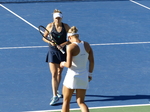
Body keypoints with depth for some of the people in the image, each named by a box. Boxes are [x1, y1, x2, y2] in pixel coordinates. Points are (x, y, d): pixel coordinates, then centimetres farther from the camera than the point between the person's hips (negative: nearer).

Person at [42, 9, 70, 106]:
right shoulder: (50, 26, -8)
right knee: (54, 74, -8)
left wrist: (64, 44, -18)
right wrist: (50, 42, -17)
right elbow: (44, 38, 3)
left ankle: (56, 91, 37)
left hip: (62, 51, 1)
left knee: (59, 73, 15)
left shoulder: (66, 26, -8)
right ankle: (55, 96, -6)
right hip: (52, 52, -1)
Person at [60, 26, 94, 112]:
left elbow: (69, 65, -19)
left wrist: (63, 64, 2)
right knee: (81, 102, 10)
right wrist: (90, 74, 15)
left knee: (66, 101, 12)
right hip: (83, 77, 5)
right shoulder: (87, 45, 2)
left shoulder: (70, 47, -15)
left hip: (72, 76, -5)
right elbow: (92, 61, 5)